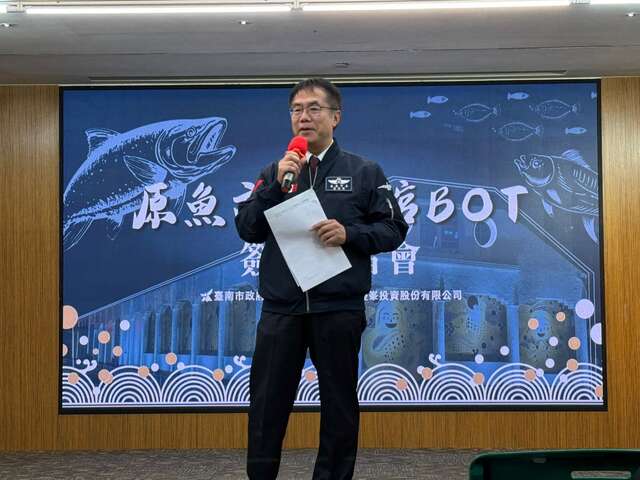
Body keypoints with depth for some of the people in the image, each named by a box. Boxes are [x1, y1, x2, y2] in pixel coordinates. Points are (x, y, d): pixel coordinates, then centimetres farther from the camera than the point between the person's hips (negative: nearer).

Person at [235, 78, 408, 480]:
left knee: (339, 405, 8)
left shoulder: (364, 172, 5)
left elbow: (393, 230, 1)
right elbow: (248, 229, 3)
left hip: (338, 308, -2)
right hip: (280, 308, 2)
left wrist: (350, 233, -16)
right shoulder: (274, 172, 12)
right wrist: (277, 185, -10)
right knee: (267, 404, 5)